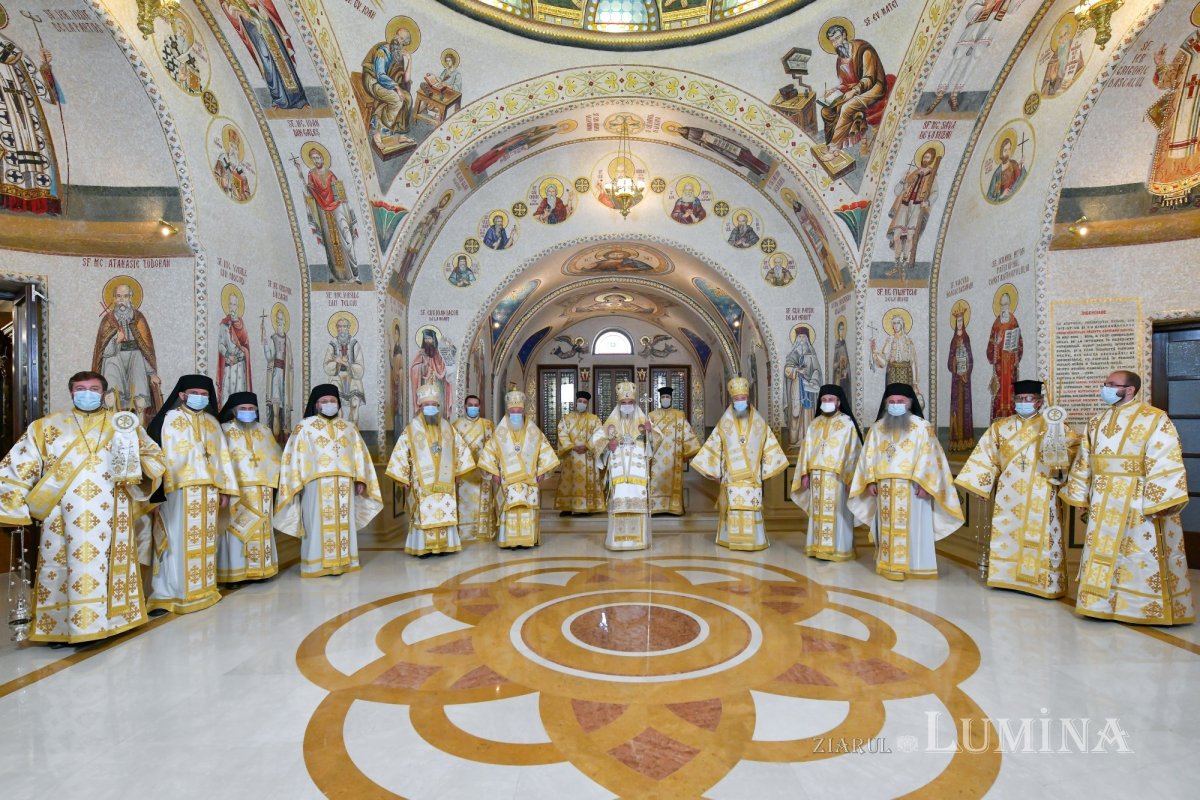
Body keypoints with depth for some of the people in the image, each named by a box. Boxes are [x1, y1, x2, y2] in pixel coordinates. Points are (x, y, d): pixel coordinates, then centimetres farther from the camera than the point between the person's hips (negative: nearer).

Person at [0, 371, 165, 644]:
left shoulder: (125, 423, 12)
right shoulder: (46, 426, 12)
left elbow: (154, 456, 10)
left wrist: (136, 467, -11)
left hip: (111, 517, 0)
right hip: (63, 518, 0)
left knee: (106, 567, 2)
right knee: (62, 569, 0)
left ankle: (109, 621, 10)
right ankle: (60, 628, 9)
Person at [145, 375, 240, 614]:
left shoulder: (212, 422, 15)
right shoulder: (169, 420, -1)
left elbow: (223, 455, 14)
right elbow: (160, 457, -9)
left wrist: (225, 489, 9)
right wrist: (158, 493, -17)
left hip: (208, 490, 5)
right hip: (179, 490, -5)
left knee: (205, 541, 10)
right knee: (178, 542, -3)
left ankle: (203, 588, 19)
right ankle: (167, 594, 5)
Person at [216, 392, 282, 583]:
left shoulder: (263, 430, 15)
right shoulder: (224, 430, 2)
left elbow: (275, 455, 19)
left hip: (262, 487, 4)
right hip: (236, 487, -4)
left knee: (261, 529, 6)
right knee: (236, 528, -4)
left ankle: (258, 568, 14)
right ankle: (234, 572, 1)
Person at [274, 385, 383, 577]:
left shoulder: (349, 428, 16)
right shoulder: (305, 426, 6)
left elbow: (359, 455, 12)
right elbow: (295, 456, -1)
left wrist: (360, 480, 2)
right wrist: (297, 483, -9)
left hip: (344, 484, 4)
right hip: (317, 483, -3)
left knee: (344, 523, 6)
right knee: (319, 523, -3)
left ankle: (342, 561, 13)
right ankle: (317, 564, 3)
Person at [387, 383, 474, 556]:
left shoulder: (447, 427, 8)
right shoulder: (411, 429, -1)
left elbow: (460, 449, 14)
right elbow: (401, 453, -2)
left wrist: (458, 472, 11)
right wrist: (403, 477, -4)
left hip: (444, 481, 3)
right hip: (422, 481, -3)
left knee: (445, 512, 3)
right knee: (424, 513, -4)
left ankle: (444, 545, 11)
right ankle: (423, 547, 3)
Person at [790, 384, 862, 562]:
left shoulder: (847, 423, -2)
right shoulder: (815, 424, 12)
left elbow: (852, 452, -7)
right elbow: (807, 449, 11)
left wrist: (849, 477, -13)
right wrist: (805, 473, 3)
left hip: (837, 476, -5)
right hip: (817, 475, 5)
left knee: (835, 512, -2)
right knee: (818, 512, 8)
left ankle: (835, 549, 4)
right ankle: (819, 547, 15)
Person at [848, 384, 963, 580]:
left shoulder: (922, 427, -1)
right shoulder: (877, 427, 10)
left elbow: (928, 456, -6)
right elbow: (869, 456, 8)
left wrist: (923, 483, -14)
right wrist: (871, 481, 0)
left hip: (912, 486, -3)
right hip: (885, 487, 4)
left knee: (912, 526, 0)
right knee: (888, 526, 8)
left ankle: (913, 565, 8)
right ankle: (889, 564, 16)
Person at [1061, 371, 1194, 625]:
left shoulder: (1155, 419, -9)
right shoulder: (1096, 422, 11)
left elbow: (1166, 464, -15)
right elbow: (1083, 463, 16)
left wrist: (1159, 505, -21)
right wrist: (1080, 498, 15)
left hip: (1138, 505, -6)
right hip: (1105, 505, 6)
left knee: (1144, 556, 2)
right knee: (1103, 553, 11)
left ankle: (1152, 608, 16)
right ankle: (1103, 603, 22)